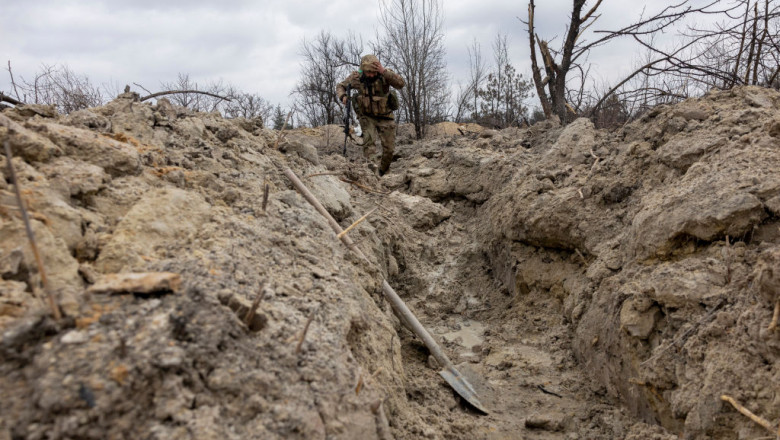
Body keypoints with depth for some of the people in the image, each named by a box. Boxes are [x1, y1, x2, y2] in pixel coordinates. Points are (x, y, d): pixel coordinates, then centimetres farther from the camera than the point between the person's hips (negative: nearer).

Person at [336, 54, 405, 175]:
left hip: (385, 117, 0)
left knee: (389, 148, 5)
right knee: (369, 139, -26)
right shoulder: (356, 77, -14)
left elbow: (400, 84, -36)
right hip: (367, 117, 0)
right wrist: (343, 96, -22)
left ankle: (383, 172, 28)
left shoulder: (384, 75, -20)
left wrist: (384, 71, -44)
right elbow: (340, 86, 0)